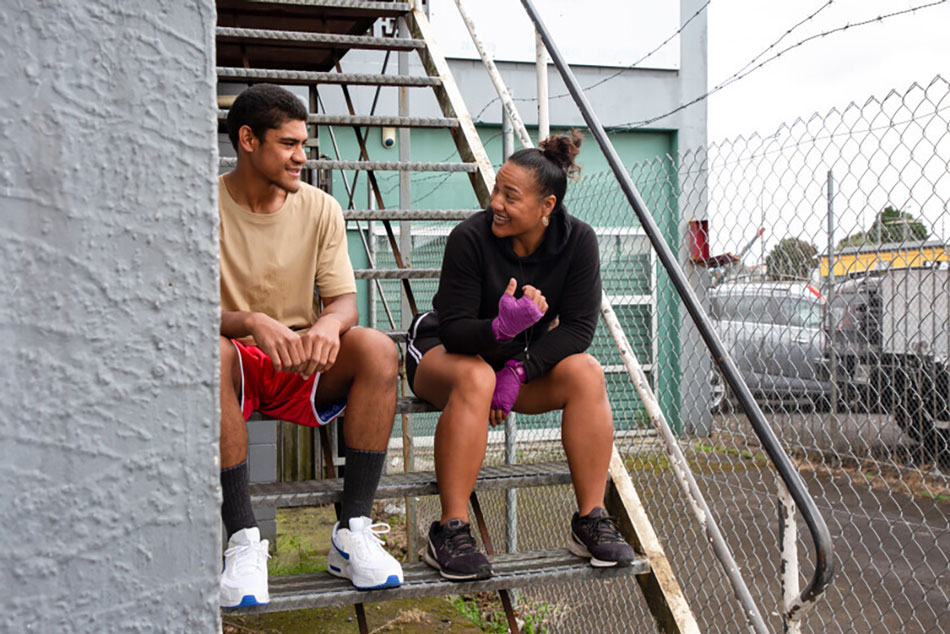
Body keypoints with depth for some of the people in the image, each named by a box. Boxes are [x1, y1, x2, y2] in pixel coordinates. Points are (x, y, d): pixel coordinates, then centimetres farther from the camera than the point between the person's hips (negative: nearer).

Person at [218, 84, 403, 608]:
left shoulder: (320, 208, 2)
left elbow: (345, 299, -1)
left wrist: (329, 324, -27)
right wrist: (250, 322, -35)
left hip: (304, 368, 3)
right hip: (236, 362, -2)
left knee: (377, 349, -26)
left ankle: (353, 532, -23)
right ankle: (243, 539, -30)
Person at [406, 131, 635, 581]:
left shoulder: (577, 241, -14)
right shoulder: (471, 237, -23)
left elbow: (579, 326, -16)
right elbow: (453, 329, -22)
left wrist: (517, 372, -27)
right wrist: (501, 328, -44)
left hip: (523, 358, 3)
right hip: (443, 352, -3)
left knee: (586, 373, -23)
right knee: (475, 379, -37)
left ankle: (591, 520, -17)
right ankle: (450, 531, -32)